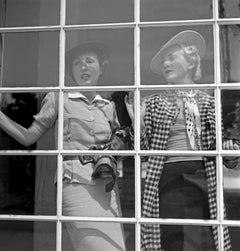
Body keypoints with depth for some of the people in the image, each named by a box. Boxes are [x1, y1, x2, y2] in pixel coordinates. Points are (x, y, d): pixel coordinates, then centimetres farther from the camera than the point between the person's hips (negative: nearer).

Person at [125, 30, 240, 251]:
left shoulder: (208, 101, 11)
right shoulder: (153, 103, 6)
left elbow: (213, 145, 14)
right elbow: (144, 150, 2)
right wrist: (137, 123, -13)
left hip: (204, 180, 2)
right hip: (170, 180, -2)